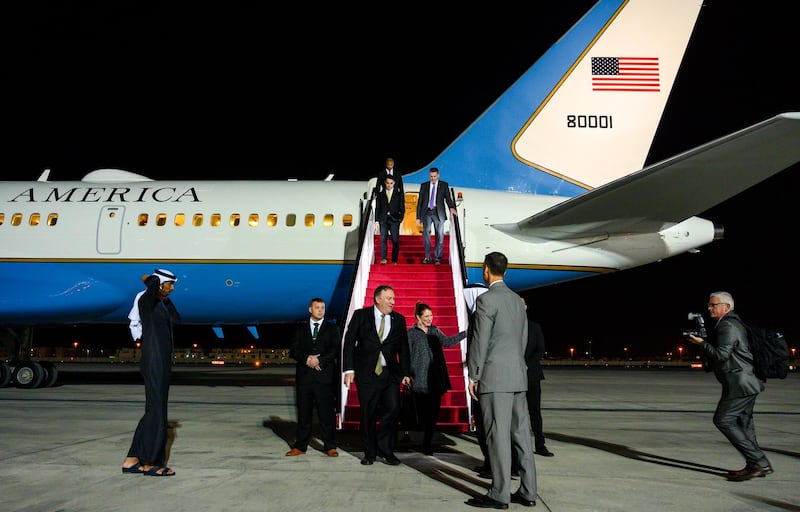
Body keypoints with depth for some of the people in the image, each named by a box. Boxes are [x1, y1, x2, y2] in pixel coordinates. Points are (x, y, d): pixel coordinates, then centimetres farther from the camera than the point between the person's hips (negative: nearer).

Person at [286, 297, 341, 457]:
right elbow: (293, 351, 6)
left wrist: (320, 361, -14)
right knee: (303, 413, 5)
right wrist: (307, 359, -12)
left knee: (327, 413, -1)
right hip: (304, 376, 2)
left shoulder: (332, 328, 10)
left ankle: (329, 446, 6)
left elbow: (335, 350, -1)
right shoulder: (300, 329, 15)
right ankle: (300, 446, 13)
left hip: (325, 376, -2)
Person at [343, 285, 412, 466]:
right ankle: (370, 453, 19)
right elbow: (349, 342, -1)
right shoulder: (360, 315, 1)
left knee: (393, 409, -9)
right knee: (368, 414, 3)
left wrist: (406, 373, 7)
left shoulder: (399, 319, 9)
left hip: (390, 374, 2)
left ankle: (386, 450, 8)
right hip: (367, 374, -2)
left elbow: (403, 348, 11)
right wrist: (349, 369, -8)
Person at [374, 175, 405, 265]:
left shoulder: (399, 195, 10)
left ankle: (394, 261, -1)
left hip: (394, 220, -1)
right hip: (383, 220, 1)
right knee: (383, 239, -11)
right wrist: (377, 221, 1)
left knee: (395, 240, -5)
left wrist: (400, 219, -5)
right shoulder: (380, 195, 12)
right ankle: (383, 259, -16)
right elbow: (377, 208, 9)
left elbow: (402, 209, 8)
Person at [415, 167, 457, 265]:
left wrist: (451, 208, -23)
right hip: (426, 213, 1)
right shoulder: (424, 185, 9)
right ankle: (427, 257, 8)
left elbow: (448, 198, -1)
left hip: (438, 213, -1)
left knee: (439, 236, -1)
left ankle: (437, 258, 6)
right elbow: (420, 202, 9)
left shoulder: (444, 185, 7)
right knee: (426, 235, -3)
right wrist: (418, 217, 3)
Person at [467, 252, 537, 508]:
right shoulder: (517, 300, 14)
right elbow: (523, 339, 16)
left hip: (495, 377, -8)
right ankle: (527, 491, 15)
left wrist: (473, 376, -7)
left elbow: (480, 340, -13)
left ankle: (499, 494, 2)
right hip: (518, 375, 8)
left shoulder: (486, 299, -10)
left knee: (498, 435, -3)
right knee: (520, 433, 10)